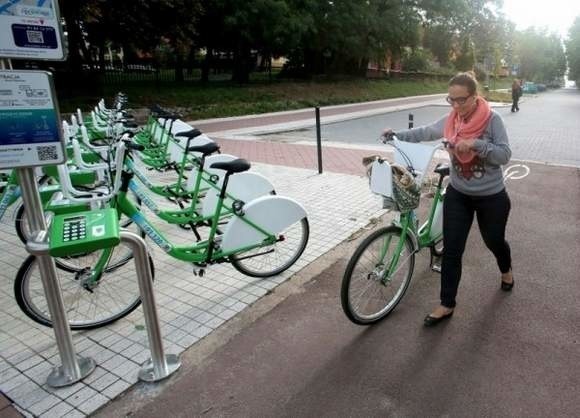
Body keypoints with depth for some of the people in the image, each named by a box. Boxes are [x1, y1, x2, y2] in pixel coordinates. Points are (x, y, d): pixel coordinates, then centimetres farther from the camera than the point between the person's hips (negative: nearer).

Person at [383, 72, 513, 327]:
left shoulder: (492, 119, -15)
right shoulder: (449, 121, -4)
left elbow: (504, 155, -19)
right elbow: (424, 133, 10)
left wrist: (475, 143, -32)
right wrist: (396, 135, 1)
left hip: (491, 197, -3)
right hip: (458, 195, 3)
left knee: (494, 241, 19)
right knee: (451, 250, 0)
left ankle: (506, 271, 55)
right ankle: (447, 305, 12)